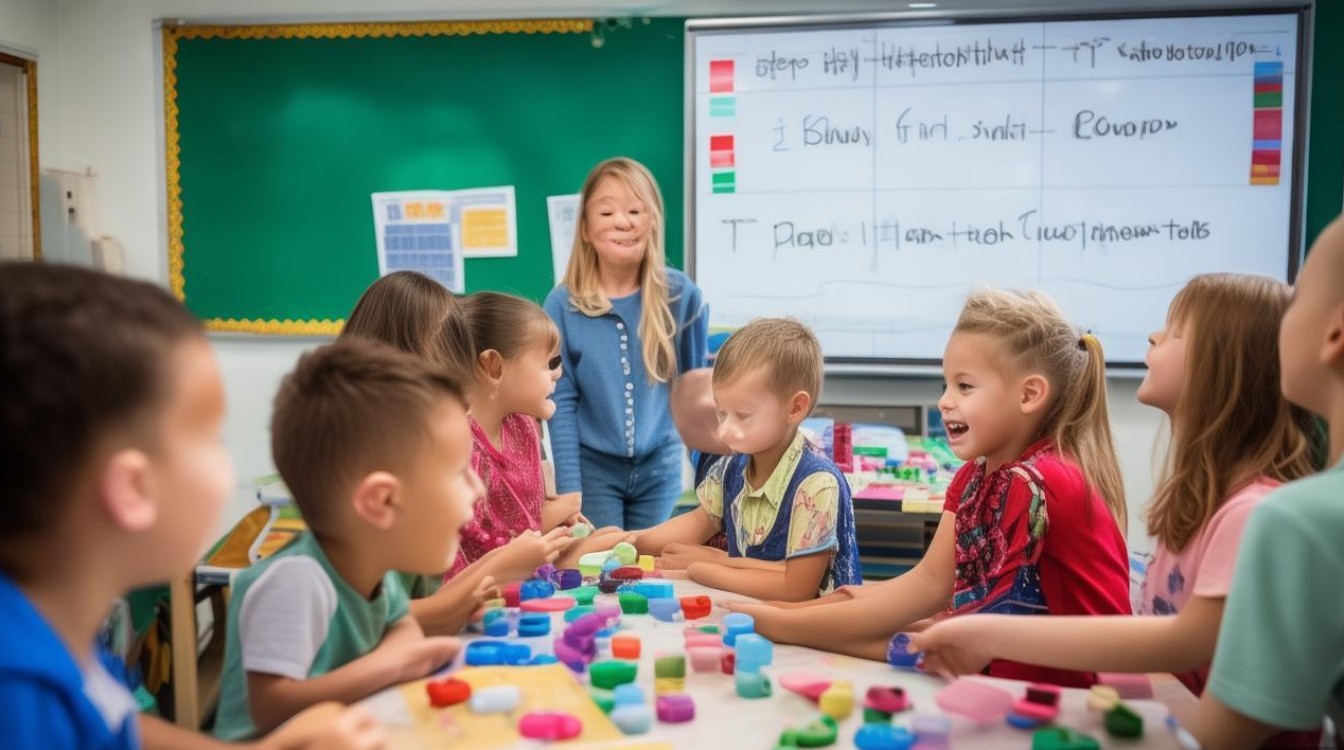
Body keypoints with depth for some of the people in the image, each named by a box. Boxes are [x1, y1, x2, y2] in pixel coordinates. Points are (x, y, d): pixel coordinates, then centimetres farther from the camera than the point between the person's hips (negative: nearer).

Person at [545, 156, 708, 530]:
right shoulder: (563, 304, -9)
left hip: (660, 467, 1)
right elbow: (561, 401, -7)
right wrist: (569, 489, -10)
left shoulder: (681, 295, -7)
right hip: (593, 467, -1)